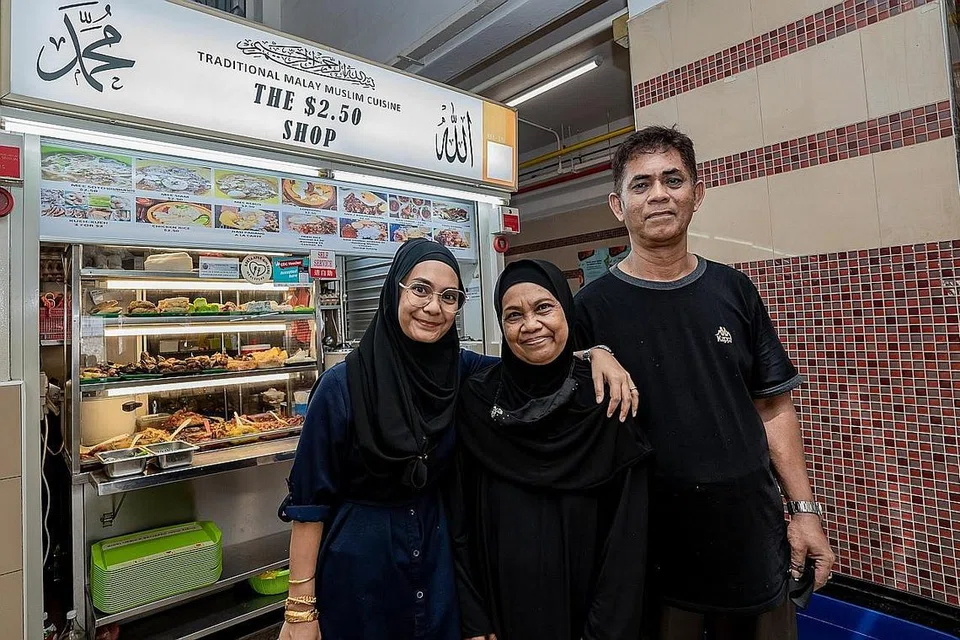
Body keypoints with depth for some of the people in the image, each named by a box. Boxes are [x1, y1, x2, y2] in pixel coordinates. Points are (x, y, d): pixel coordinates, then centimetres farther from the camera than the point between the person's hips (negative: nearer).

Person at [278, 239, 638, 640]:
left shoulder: (459, 370, -7)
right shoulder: (343, 384, -18)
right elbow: (309, 499, -13)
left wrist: (595, 354, -17)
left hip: (437, 554, 4)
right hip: (357, 559, -3)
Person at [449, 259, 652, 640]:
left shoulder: (606, 398, -11)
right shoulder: (477, 399, -9)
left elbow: (626, 530, -9)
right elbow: (462, 521, -5)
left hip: (585, 608, 0)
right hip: (502, 605, 1)